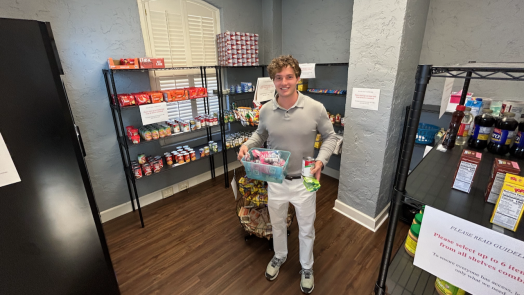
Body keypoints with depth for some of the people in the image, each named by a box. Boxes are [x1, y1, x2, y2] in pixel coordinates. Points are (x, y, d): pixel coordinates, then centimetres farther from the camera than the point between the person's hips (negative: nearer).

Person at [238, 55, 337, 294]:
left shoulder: (316, 108, -16)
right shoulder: (266, 110, -9)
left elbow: (330, 137, -3)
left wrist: (321, 160, -20)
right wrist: (247, 145, -10)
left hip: (304, 182, -2)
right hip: (276, 181, 2)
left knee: (306, 229, 18)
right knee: (277, 224, 24)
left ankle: (306, 267, 48)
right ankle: (279, 256, 55)